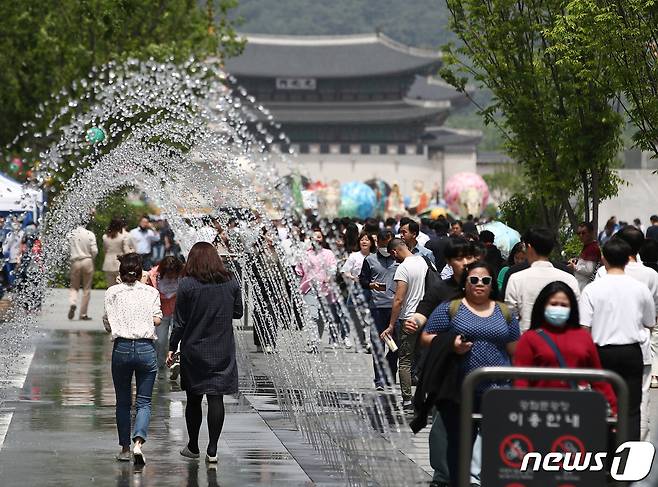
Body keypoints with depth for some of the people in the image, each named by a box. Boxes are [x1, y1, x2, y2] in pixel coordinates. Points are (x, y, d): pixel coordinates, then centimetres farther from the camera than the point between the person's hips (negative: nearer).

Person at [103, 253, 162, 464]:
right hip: (146, 347, 0)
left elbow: (108, 325, 1)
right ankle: (138, 442, -19)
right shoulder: (151, 292, 5)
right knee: (144, 402, 2)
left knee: (123, 402, 12)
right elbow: (157, 319, -1)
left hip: (122, 347, 0)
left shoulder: (112, 293, 3)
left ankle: (125, 448, 13)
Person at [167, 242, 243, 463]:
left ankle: (193, 447, 21)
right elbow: (238, 312, 8)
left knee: (193, 399, 12)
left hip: (194, 350, -1)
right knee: (216, 398, 1)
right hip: (223, 351, 1)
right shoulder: (230, 282, -3)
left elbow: (179, 321, -8)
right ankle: (212, 450, -3)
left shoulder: (187, 284, -10)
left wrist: (172, 348, 1)